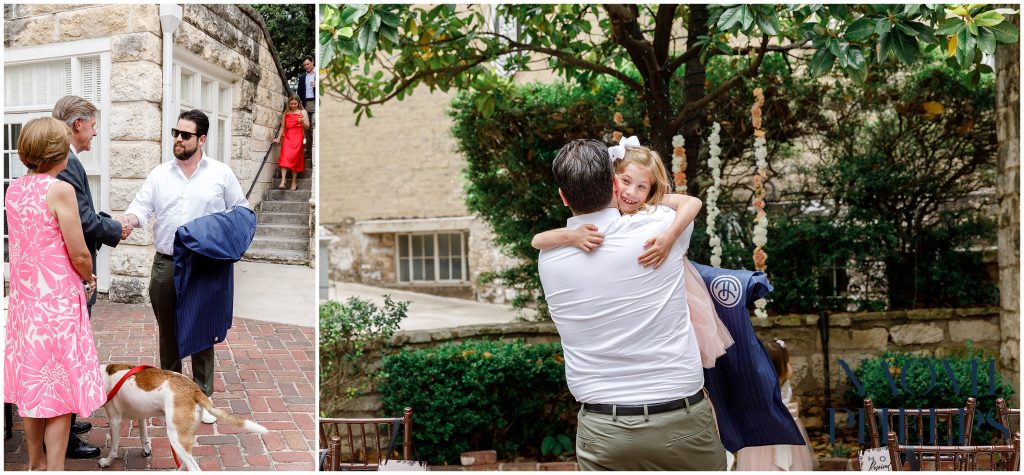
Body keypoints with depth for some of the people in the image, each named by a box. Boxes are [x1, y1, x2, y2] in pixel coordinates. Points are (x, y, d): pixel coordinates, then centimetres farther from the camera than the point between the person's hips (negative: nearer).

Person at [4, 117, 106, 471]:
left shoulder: (14, 189, 6)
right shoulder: (60, 190, -16)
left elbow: (22, 242, 13)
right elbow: (79, 255, -16)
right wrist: (89, 279, 5)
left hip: (23, 296, 7)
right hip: (58, 299, -7)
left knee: (31, 378, 16)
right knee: (59, 385, 1)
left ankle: (35, 462, 29)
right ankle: (54, 468, 7)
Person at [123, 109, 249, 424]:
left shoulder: (221, 173, 2)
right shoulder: (159, 174, 8)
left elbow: (242, 212, 6)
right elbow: (141, 207, 1)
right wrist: (128, 221, -20)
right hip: (166, 266, 2)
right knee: (168, 331, 11)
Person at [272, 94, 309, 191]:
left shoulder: (303, 112, 8)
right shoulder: (286, 113, 15)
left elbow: (307, 126, 5)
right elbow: (282, 127, 18)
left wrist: (302, 122, -15)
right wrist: (278, 138, 11)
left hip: (297, 138, -2)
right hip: (287, 138, 2)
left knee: (294, 158, -4)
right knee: (284, 157, -14)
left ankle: (294, 182, 1)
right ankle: (283, 181, -23)